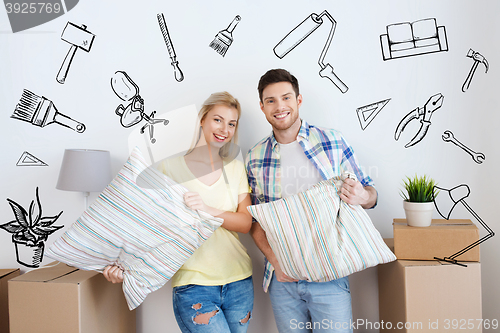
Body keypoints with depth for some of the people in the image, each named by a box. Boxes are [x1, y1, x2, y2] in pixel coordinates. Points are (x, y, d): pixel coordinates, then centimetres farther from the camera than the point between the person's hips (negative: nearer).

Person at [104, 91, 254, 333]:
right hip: (193, 285, -3)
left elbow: (246, 223, -3)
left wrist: (208, 210, -20)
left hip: (239, 282, 4)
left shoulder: (236, 168, 6)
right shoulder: (171, 167, -3)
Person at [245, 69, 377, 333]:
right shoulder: (254, 158, 1)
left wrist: (362, 197, -21)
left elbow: (369, 192, 3)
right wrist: (274, 259, -8)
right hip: (282, 277, 2)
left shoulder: (332, 141, -4)